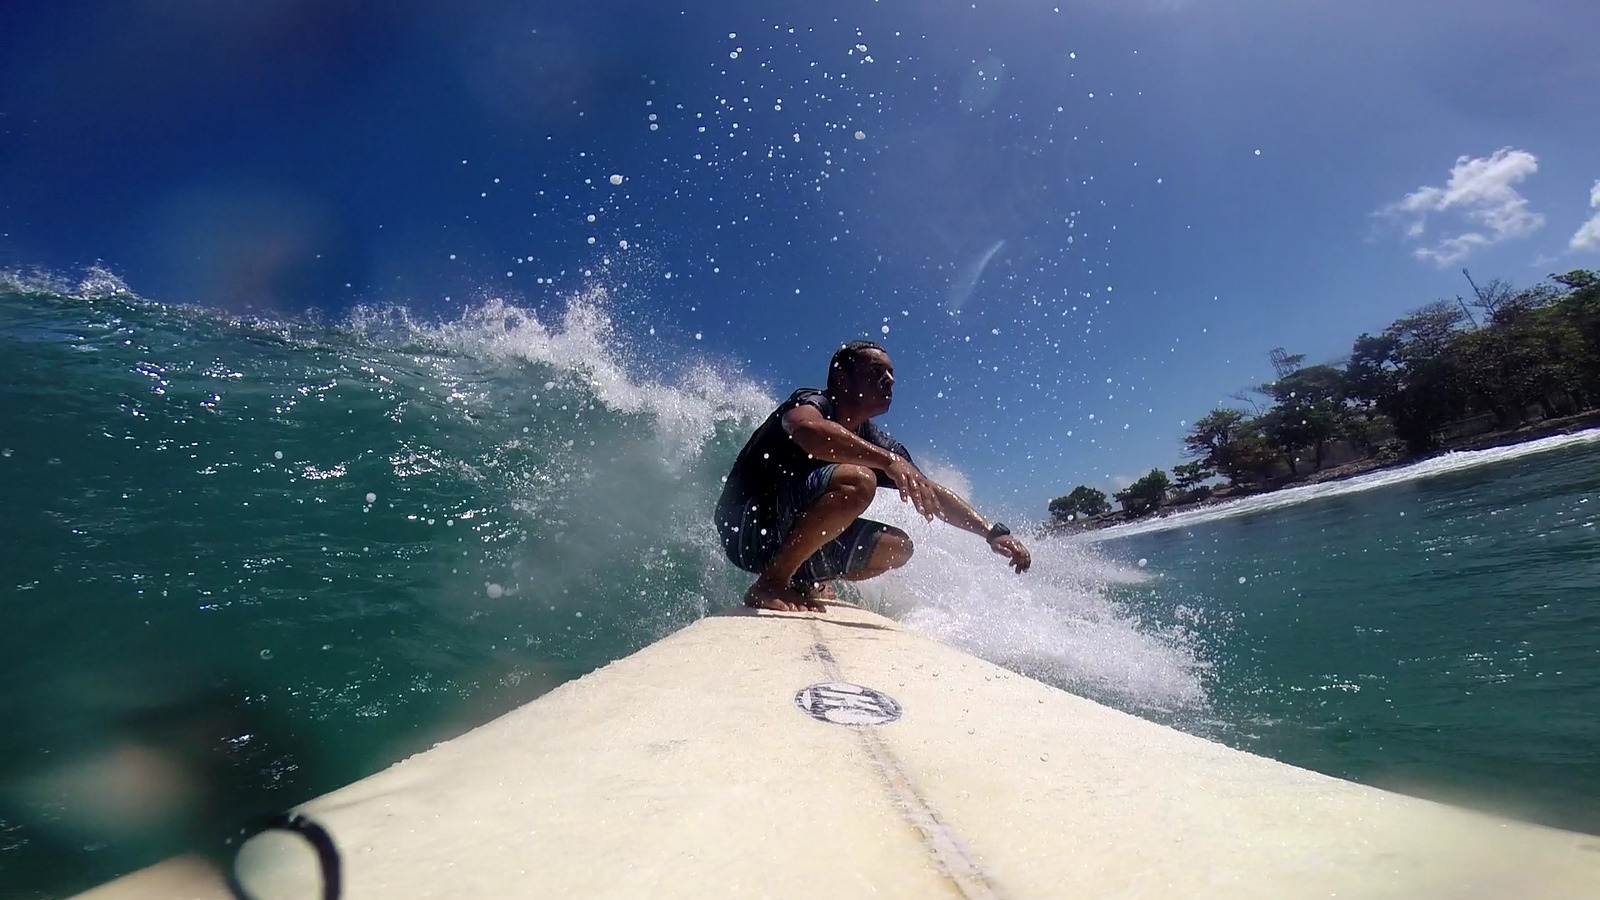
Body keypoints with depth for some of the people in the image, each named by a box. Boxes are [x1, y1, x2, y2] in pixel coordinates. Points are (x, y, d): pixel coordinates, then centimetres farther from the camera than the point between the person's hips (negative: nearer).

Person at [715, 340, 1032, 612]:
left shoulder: (875, 443, 8)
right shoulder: (810, 402, -13)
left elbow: (932, 493, 10)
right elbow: (807, 430, -40)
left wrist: (992, 531, 1)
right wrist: (890, 460, -49)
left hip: (790, 539, 8)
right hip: (749, 526, -8)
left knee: (897, 546, 5)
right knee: (857, 480, -29)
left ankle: (807, 584, 6)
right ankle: (770, 584, -23)